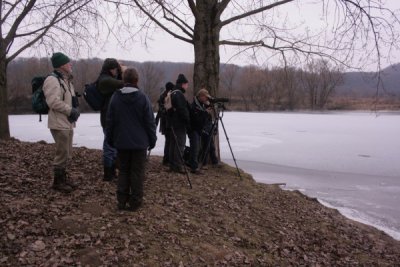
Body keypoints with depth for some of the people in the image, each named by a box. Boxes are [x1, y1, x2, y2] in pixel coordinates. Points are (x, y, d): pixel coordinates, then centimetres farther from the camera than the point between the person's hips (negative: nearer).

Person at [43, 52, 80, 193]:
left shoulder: (66, 80, 17)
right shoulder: (52, 80, -15)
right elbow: (53, 101, -26)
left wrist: (75, 110, 6)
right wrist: (71, 110, -19)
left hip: (68, 123, 10)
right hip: (59, 124, -10)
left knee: (67, 153, 17)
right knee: (62, 153, -4)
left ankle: (63, 178, 29)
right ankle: (57, 181, 8)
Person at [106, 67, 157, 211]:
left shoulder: (115, 97, -2)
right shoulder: (143, 98, -10)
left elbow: (110, 121, 3)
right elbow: (150, 122, -7)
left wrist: (110, 139, 14)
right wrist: (152, 140, 3)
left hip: (121, 142, 3)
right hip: (139, 142, -3)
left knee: (123, 170, 15)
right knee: (137, 172, 6)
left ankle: (122, 200, 16)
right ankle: (135, 201, 11)